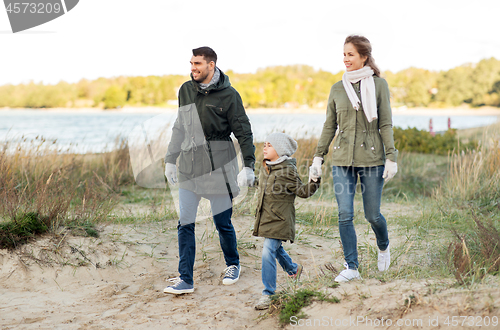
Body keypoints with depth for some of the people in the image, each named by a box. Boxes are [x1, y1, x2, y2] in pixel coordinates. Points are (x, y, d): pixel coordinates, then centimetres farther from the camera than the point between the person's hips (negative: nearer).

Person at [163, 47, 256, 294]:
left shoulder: (228, 95, -6)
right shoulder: (185, 90, 8)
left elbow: (243, 132, -3)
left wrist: (248, 165, -9)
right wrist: (170, 160, 15)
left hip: (218, 166, -4)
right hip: (189, 167, 4)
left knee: (222, 222, 6)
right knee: (185, 224, -1)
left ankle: (232, 265, 31)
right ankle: (185, 280, 4)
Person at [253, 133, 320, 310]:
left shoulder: (287, 170, -14)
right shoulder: (265, 167, 8)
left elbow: (301, 191, -11)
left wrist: (314, 182, -26)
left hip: (279, 220, -8)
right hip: (265, 216, 8)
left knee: (268, 251, -15)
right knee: (276, 249, 23)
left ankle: (267, 293, -10)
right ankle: (293, 269, 52)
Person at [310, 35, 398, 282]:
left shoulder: (378, 85, 0)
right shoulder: (337, 88, 8)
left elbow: (386, 124, -1)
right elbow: (329, 126, 12)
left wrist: (391, 157, -6)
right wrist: (318, 156, 7)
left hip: (372, 158, -2)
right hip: (343, 160, 3)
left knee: (372, 215, 4)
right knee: (345, 215, -4)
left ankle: (383, 247, 35)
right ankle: (351, 267, 6)